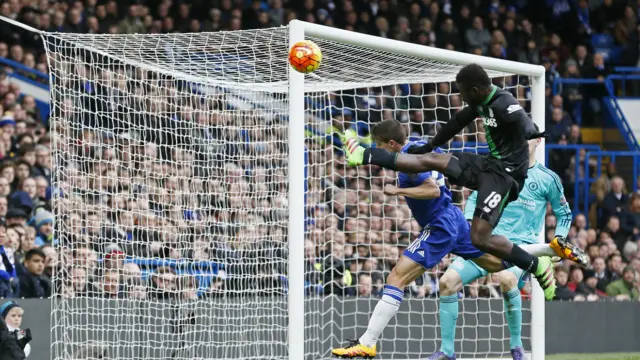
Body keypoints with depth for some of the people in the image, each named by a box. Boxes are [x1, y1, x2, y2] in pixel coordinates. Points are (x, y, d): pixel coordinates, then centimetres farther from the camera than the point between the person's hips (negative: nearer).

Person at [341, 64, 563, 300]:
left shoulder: (504, 104, -17)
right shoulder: (482, 103, 11)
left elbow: (521, 120, -32)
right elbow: (459, 122, 26)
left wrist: (530, 131, -51)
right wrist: (430, 145, 35)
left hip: (505, 173, -9)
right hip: (489, 164, 9)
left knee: (480, 239, -18)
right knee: (429, 160, 7)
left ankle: (538, 266, -6)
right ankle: (363, 155, 12)